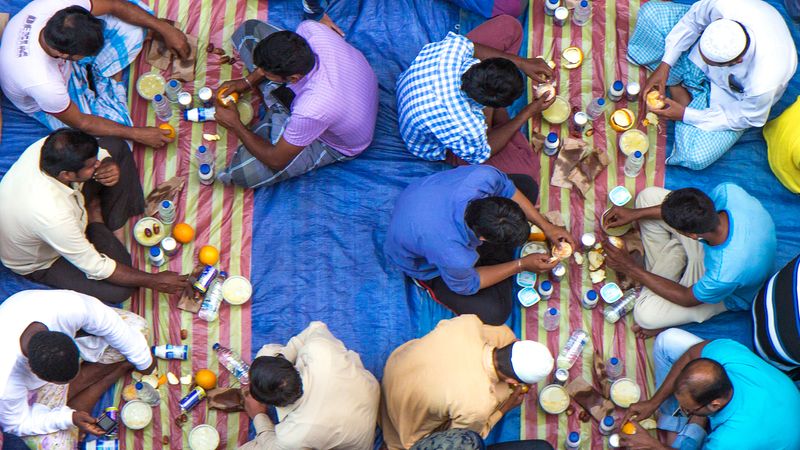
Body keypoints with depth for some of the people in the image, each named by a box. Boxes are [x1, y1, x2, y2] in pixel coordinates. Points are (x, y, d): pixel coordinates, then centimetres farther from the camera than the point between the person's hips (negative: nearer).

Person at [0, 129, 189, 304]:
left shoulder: (49, 147, -30)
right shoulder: (52, 215, -46)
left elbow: (100, 154, -6)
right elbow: (96, 267, -32)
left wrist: (109, 167, -30)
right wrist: (153, 281, -25)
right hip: (42, 261, -6)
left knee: (116, 146, -4)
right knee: (119, 290, -20)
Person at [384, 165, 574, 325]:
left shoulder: (483, 176, -37)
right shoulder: (453, 257, -46)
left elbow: (507, 189, -9)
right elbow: (468, 286, -19)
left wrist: (546, 226, -7)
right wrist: (522, 265, -13)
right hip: (426, 265, -5)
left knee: (527, 185, -2)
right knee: (492, 313, -14)